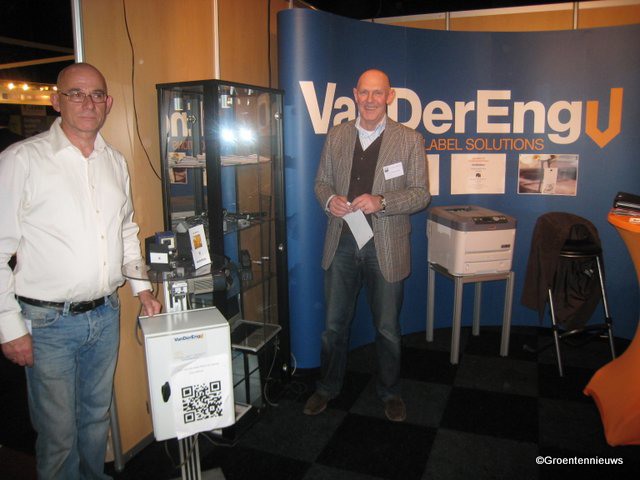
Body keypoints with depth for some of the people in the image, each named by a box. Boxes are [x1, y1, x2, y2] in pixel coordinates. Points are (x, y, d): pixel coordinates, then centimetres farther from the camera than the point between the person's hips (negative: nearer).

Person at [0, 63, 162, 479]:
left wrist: (142, 287, 11)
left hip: (106, 315, 5)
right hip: (48, 321, -5)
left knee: (97, 417, 21)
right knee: (59, 433, 8)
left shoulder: (116, 162, 7)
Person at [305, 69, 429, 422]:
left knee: (387, 327, 13)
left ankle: (389, 392, 36)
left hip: (386, 247, -2)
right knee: (334, 323, 14)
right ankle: (328, 387, 36)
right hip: (341, 243, 3)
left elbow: (421, 194, -5)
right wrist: (329, 200, -12)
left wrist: (381, 202, -22)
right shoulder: (336, 136, 6)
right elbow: (321, 181, 11)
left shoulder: (410, 140, -4)